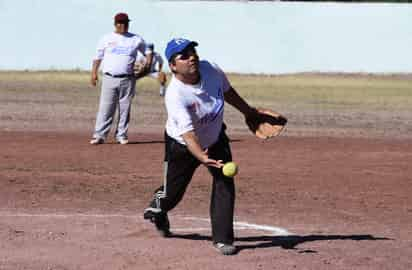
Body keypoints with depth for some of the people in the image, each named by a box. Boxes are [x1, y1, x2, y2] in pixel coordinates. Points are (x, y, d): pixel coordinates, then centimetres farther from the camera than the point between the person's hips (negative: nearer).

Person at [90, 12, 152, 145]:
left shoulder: (136, 39, 8)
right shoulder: (107, 38, 8)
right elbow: (98, 57, 11)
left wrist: (148, 66, -1)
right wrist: (94, 72, 3)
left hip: (128, 80, 1)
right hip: (109, 79, -1)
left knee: (124, 109, 3)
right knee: (105, 108, -5)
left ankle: (121, 135, 10)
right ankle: (99, 136, -6)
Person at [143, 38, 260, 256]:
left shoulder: (211, 70, -20)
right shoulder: (175, 95, -37)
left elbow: (228, 92, 3)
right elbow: (187, 133, -45)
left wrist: (249, 112, 15)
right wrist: (203, 158, -61)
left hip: (216, 139, 4)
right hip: (182, 146, -4)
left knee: (225, 183, -12)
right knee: (173, 193, 12)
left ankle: (222, 238, -1)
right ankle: (157, 210, 50)